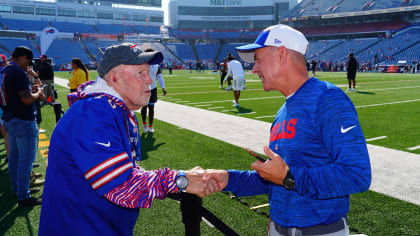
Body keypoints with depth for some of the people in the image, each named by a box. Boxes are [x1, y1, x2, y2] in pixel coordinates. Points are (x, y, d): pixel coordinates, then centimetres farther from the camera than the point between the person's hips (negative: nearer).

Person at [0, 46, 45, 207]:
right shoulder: (19, 73, -18)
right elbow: (27, 99, -24)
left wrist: (30, 89, 14)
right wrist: (38, 92, -5)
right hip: (23, 121, -10)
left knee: (14, 156, 18)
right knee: (26, 158, -4)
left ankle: (16, 189, 32)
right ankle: (23, 197, 1)